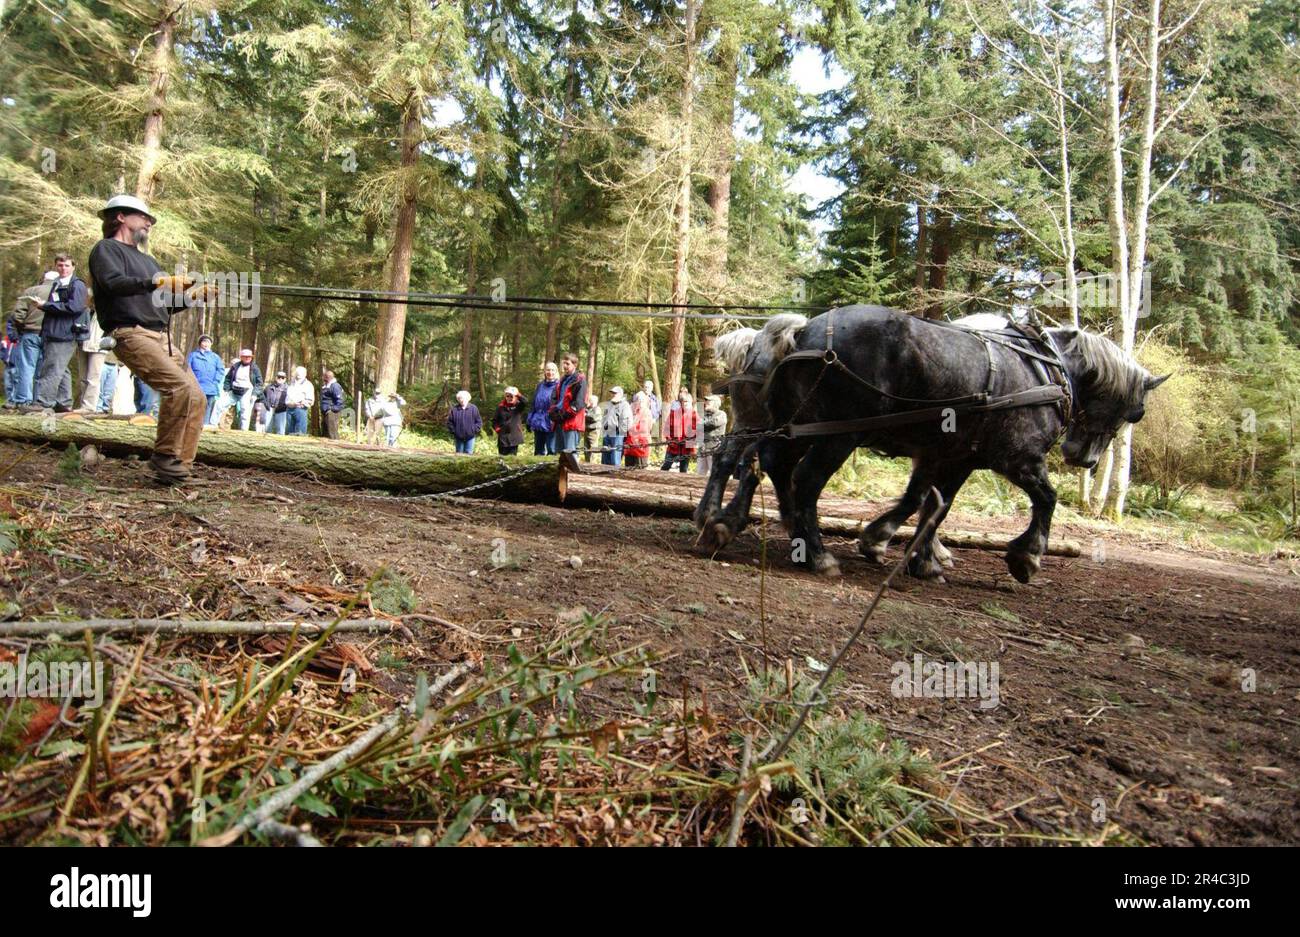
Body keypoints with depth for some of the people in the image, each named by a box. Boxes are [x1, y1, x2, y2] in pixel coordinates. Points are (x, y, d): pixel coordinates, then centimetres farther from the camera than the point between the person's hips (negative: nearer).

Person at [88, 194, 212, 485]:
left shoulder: (147, 260, 28)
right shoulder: (106, 249, 4)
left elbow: (166, 303, 27)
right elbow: (113, 282, -16)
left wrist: (195, 295, 10)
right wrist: (157, 282, -26)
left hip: (162, 339, 8)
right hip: (131, 335, -8)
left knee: (196, 398, -3)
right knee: (180, 387, -26)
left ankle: (178, 468, 0)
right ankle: (164, 457, -15)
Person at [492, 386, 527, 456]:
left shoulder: (518, 406, 3)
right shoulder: (501, 407, 5)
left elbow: (525, 402, -19)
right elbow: (494, 420, 11)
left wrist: (518, 395, -26)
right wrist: (497, 429, -2)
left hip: (515, 437, -1)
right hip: (503, 437, 1)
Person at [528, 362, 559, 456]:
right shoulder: (540, 385, 13)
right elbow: (534, 404, 18)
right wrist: (530, 420, 14)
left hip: (551, 423, -6)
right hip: (538, 423, 6)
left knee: (551, 451, -3)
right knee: (538, 450, 11)